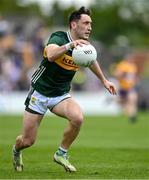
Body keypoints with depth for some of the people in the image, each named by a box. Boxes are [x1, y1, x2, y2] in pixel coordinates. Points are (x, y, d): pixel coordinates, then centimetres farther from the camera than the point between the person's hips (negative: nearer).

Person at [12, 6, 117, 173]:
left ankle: (61, 154, -5)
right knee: (27, 141, -1)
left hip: (61, 95, 4)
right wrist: (70, 45, -63)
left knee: (78, 117, -28)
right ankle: (16, 151, 38)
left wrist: (104, 80, 32)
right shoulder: (58, 38, -22)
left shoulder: (85, 46, -4)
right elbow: (51, 55, -47)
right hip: (39, 92, -4)